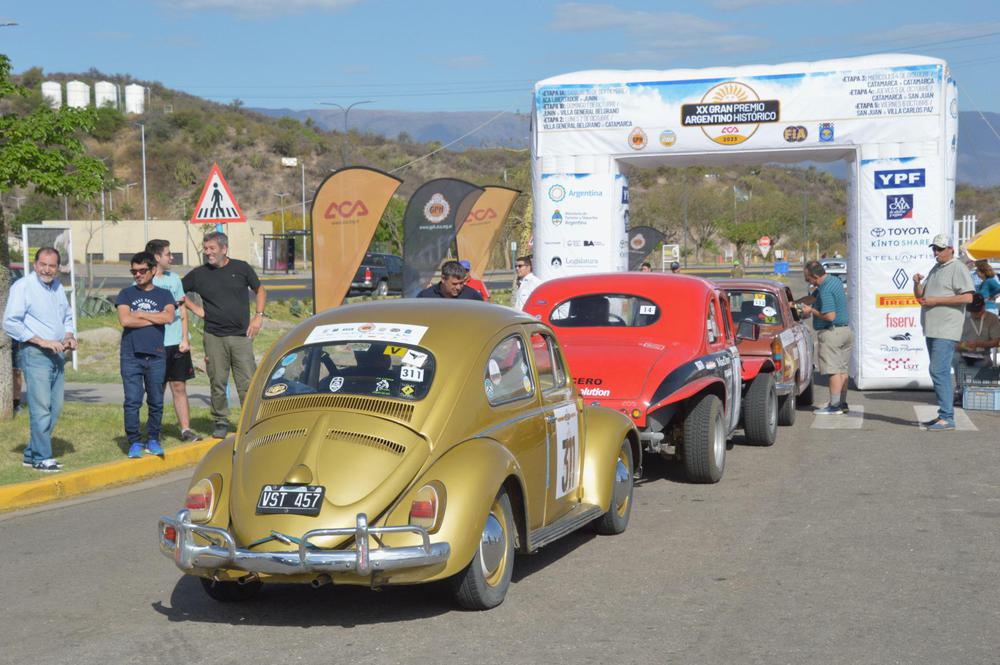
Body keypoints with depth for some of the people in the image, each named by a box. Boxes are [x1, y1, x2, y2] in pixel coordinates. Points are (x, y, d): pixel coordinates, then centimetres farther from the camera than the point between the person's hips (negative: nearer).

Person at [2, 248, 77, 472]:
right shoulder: (22, 287, -9)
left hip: (57, 354, 8)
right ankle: (42, 458, -5)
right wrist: (42, 341, -17)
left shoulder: (58, 286, 14)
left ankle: (32, 453, 18)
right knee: (41, 408, -11)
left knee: (55, 408, 8)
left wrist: (70, 336, 5)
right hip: (34, 354, -8)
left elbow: (67, 316, 26)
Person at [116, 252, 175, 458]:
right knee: (132, 401, -5)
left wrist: (139, 314, -5)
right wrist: (155, 319, -4)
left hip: (156, 355, 1)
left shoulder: (164, 295, 11)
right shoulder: (126, 294, 10)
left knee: (156, 402, 4)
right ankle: (134, 443, 2)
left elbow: (169, 317, -8)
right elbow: (125, 320, -7)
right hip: (131, 355, -1)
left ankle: (153, 441, 16)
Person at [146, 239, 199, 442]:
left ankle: (186, 429, 7)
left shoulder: (174, 279, 10)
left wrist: (185, 339, 3)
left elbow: (182, 311, 11)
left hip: (177, 343, 3)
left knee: (179, 387, 5)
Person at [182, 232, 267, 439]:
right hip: (214, 338, 1)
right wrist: (195, 309, 6)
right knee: (217, 383, 2)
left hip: (241, 336, -1)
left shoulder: (241, 268, 5)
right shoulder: (199, 274, 6)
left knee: (247, 383, -3)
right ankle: (221, 422, 14)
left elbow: (260, 290, 16)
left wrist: (258, 316, 5)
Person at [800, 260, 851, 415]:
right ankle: (842, 402, 18)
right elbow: (812, 297, 19)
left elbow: (830, 316, -26)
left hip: (831, 333, -10)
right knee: (842, 369, 13)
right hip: (845, 330, 10)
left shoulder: (826, 290, -21)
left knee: (833, 370, -6)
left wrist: (812, 311, -14)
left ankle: (834, 405, -4)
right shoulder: (834, 281, 11)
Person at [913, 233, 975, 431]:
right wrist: (917, 283, 3)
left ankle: (947, 418, -15)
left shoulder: (957, 269, -7)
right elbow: (919, 296, 25)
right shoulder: (935, 270, 21)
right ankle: (944, 416, 15)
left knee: (938, 371, -15)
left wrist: (936, 300, -18)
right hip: (932, 330, 9)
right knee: (940, 372, 11)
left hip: (946, 331, -9)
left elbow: (967, 297, -18)